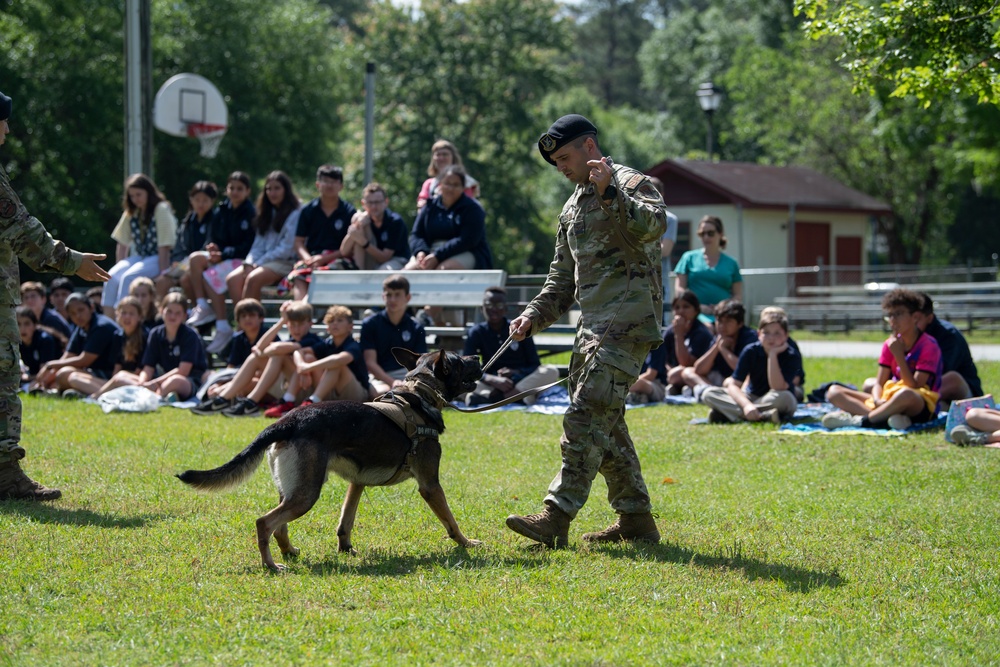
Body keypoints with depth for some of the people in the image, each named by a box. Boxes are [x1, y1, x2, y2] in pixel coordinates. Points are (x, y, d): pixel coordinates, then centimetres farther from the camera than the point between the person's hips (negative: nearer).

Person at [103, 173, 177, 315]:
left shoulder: (161, 210, -9)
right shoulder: (131, 212, 11)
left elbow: (164, 246, -14)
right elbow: (123, 243, 11)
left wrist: (163, 274, -18)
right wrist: (121, 267, 0)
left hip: (159, 258, -6)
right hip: (139, 257, 6)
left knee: (128, 277, -30)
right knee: (112, 277, -20)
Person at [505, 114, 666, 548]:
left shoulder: (633, 184, -5)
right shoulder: (573, 206, 22)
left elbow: (652, 226, -28)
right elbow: (562, 277, 27)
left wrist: (611, 192, -35)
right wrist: (534, 316, 15)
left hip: (627, 324, -10)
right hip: (592, 328, 10)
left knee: (587, 417, -15)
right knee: (605, 424, 11)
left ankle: (557, 519, -18)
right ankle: (636, 520, 18)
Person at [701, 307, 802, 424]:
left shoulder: (792, 356, -15)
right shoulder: (751, 351, -8)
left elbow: (778, 388, -27)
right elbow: (734, 385, -12)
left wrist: (773, 355, -28)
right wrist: (746, 404, -32)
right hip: (751, 399, 3)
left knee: (784, 397, -39)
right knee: (708, 394, -18)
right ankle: (763, 416, -33)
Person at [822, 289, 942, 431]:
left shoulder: (928, 346, -7)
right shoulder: (890, 344, 12)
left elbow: (914, 387, -15)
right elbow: (879, 383, 6)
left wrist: (899, 355, -19)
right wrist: (878, 401, -17)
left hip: (922, 409, -7)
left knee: (905, 395, -44)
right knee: (834, 392, -8)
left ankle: (858, 421, -33)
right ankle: (887, 418, -34)